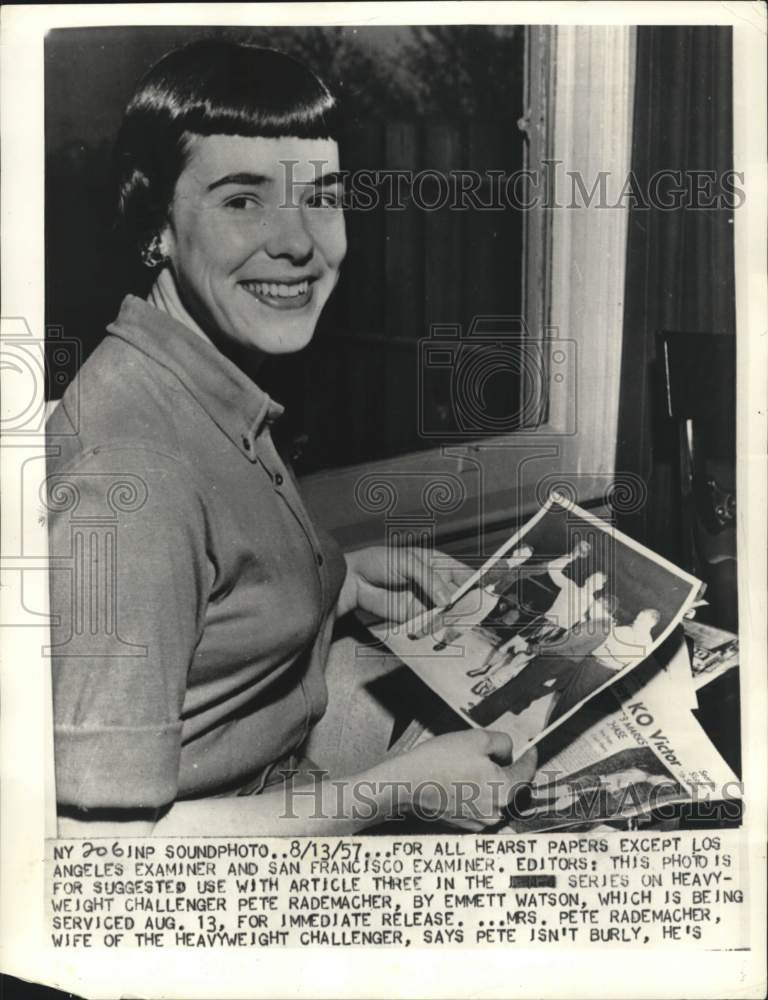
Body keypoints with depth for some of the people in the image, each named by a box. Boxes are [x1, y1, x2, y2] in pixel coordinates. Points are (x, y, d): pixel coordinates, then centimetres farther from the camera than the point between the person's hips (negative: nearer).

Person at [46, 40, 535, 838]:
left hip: (277, 792, 8)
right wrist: (406, 786, -21)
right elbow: (103, 832, -27)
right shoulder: (131, 473, -28)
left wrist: (341, 581, -1)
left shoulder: (218, 392, -1)